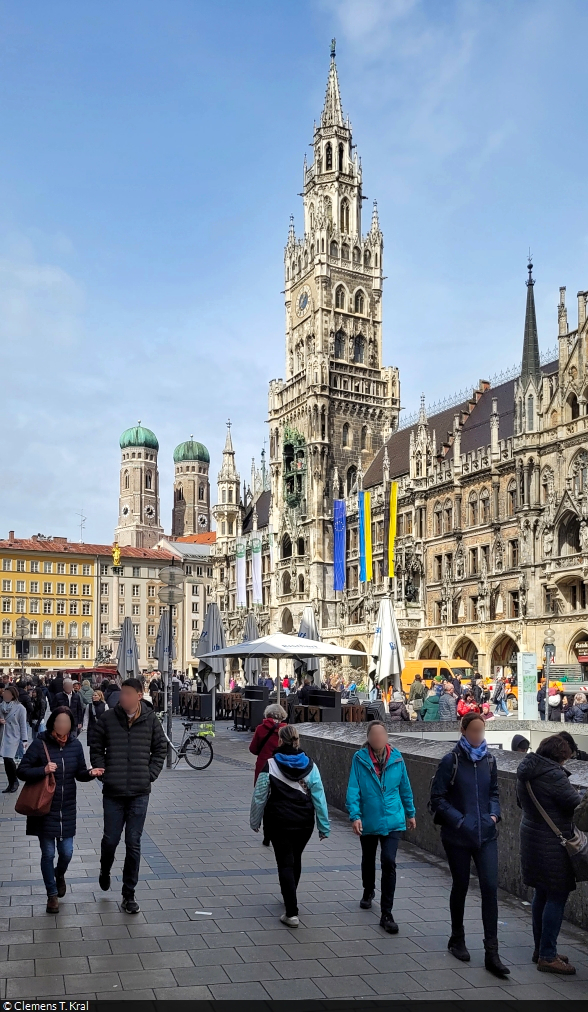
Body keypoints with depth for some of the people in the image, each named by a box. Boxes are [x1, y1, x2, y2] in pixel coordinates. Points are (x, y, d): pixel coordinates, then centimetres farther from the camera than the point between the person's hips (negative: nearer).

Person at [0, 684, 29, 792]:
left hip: (13, 737, -5)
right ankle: (11, 784, 17)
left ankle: (14, 781, 7)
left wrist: (24, 740, -8)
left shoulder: (20, 708, -6)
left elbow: (23, 725, -5)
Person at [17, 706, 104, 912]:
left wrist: (90, 773, -14)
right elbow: (22, 772, -10)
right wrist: (43, 770, -26)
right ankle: (52, 894, 26)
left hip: (67, 810, 3)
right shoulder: (40, 744, -12)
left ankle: (60, 874, 42)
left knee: (66, 852, 7)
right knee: (48, 853, 6)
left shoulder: (75, 745, -3)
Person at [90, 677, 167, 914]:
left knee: (133, 844, 5)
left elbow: (160, 749, 9)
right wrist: (103, 772, -2)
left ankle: (129, 895, 17)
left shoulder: (150, 720, -3)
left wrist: (150, 774, 1)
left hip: (139, 793, 0)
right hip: (113, 792, 0)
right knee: (111, 839, 8)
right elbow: (96, 748, 6)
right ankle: (105, 870, 43)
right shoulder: (108, 719, -5)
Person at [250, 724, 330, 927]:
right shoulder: (310, 766, -4)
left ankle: (292, 912, -4)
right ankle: (289, 897, 44)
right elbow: (319, 797, -3)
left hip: (279, 822, -3)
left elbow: (259, 796, -6)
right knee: (296, 858, 23)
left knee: (285, 863, 3)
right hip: (304, 822, 3)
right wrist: (324, 826, 4)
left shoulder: (270, 765, -10)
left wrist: (255, 821, 8)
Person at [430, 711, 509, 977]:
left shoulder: (489, 760, 3)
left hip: (486, 835, 3)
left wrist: (494, 814, -1)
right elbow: (437, 797, -8)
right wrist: (458, 819, -16)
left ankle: (492, 953, 1)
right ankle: (457, 940, 32)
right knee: (461, 886, 11)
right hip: (458, 836, -3)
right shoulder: (451, 761, -9)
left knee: (490, 887, -5)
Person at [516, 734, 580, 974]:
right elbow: (576, 805, -17)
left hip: (532, 840, 9)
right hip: (553, 844, -9)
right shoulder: (554, 775, -21)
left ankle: (541, 950, 28)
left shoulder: (525, 772, 6)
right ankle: (548, 956, 4)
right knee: (557, 897, 0)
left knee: (542, 894, 18)